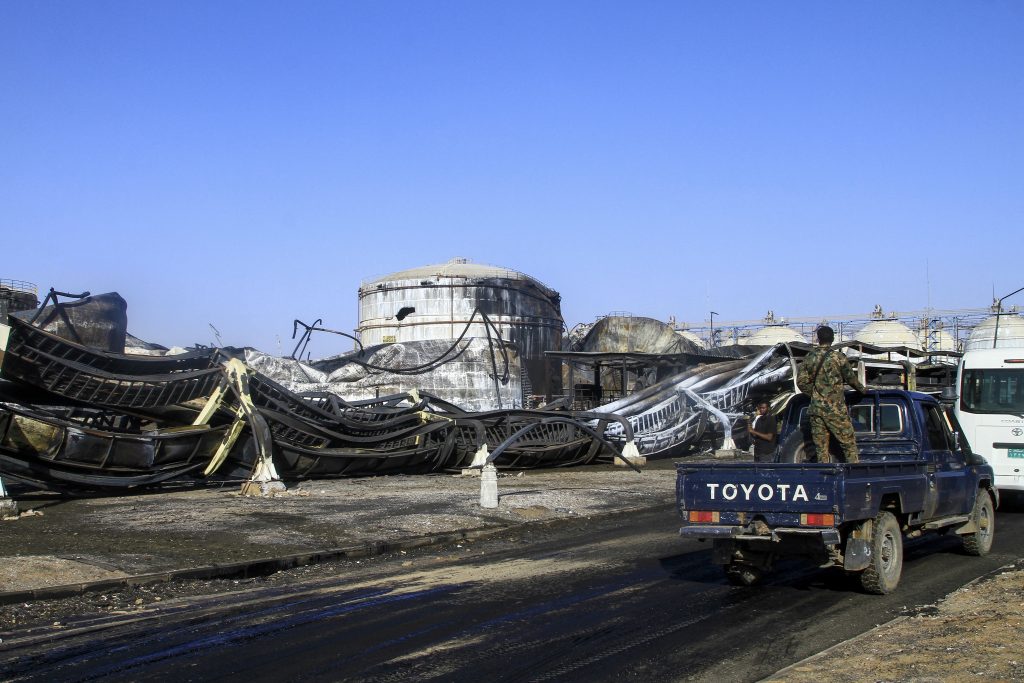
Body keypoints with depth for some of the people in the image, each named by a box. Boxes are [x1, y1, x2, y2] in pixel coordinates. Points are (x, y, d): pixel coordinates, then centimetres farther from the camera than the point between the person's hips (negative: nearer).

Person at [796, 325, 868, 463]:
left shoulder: (809, 358, 4)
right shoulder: (838, 357, -7)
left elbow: (801, 381, 3)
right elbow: (851, 378, 5)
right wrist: (862, 389, 23)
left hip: (815, 409, 4)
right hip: (835, 409, -4)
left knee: (821, 448, 7)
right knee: (849, 444, 3)